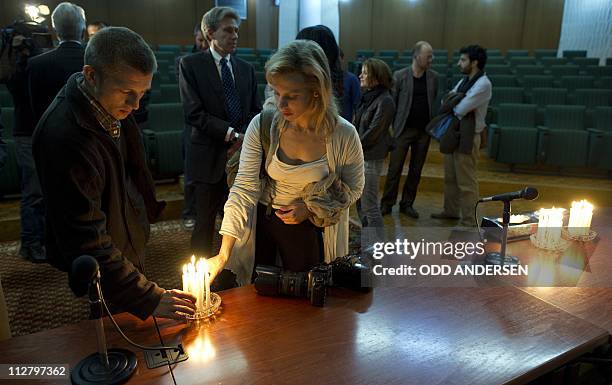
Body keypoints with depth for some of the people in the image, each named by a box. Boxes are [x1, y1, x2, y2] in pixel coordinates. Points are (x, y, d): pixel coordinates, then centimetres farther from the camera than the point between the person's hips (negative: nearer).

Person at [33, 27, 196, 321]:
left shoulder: (110, 103, -8)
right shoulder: (64, 137, -35)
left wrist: (149, 206, 20)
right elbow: (88, 242, -33)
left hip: (129, 239, 8)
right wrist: (148, 298, -34)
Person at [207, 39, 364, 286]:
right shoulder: (261, 126, -19)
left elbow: (353, 189, -3)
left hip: (311, 227, 0)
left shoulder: (344, 135, -19)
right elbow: (244, 189, -19)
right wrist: (223, 255, -23)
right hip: (260, 221, 1)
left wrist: (310, 209, -17)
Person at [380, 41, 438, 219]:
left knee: (416, 170, 9)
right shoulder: (400, 76, -4)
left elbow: (434, 102, 10)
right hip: (404, 130, -3)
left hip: (424, 131, 4)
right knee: (395, 168, 1)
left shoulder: (433, 77, 6)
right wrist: (393, 125, -5)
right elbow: (391, 102, -2)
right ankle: (387, 203, 13)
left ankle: (407, 203, 22)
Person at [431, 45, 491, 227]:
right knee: (450, 177, 18)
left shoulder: (483, 84, -17)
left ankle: (469, 221, 10)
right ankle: (451, 211, 33)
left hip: (468, 137, -9)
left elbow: (460, 110, -21)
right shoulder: (464, 81, 11)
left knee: (466, 181, -1)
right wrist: (454, 104, -9)